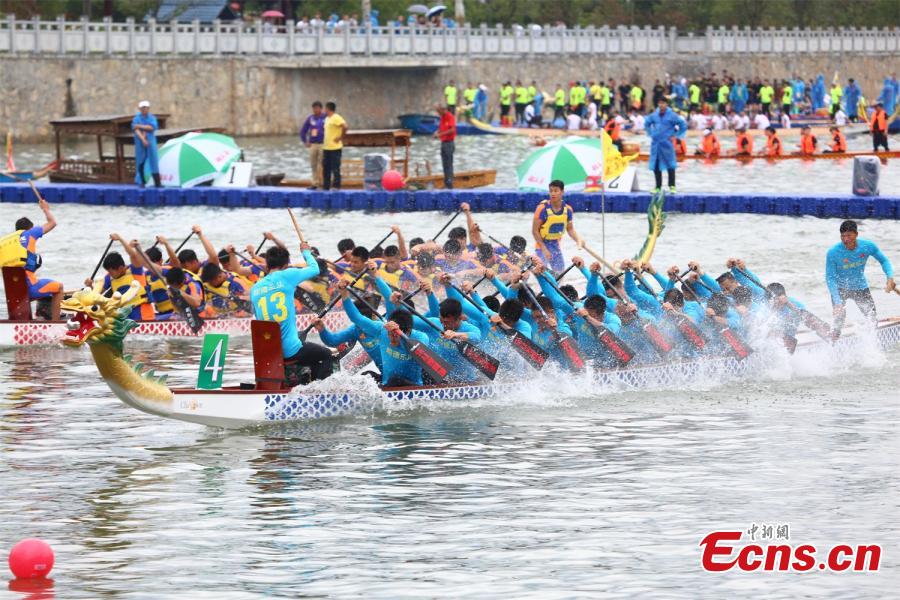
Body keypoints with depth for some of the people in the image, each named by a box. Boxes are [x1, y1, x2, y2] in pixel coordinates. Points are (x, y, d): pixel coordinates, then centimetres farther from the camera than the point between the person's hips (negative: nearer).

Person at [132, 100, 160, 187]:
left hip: (151, 142, 1)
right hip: (140, 142, -1)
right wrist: (143, 139, -26)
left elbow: (152, 127, -10)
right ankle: (141, 182, 4)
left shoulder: (152, 118, 7)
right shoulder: (136, 119, 1)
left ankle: (157, 182, -3)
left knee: (154, 161, -3)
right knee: (140, 161, -2)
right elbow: (136, 131, -12)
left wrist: (140, 126, -14)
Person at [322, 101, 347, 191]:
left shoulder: (336, 118, -13)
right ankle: (326, 186, 16)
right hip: (326, 147, 10)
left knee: (335, 168, -5)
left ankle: (336, 186, -2)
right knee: (326, 168, 11)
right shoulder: (327, 118, 17)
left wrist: (341, 137, -17)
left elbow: (345, 127, -23)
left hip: (335, 147, -10)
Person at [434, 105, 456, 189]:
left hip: (449, 143, -9)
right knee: (445, 164, 8)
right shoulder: (442, 118, 14)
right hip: (443, 143, 9)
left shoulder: (450, 117, -12)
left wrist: (441, 134, -21)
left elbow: (452, 130, -21)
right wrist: (437, 132, 1)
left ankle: (449, 184, -11)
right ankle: (446, 183, 10)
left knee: (449, 164, -10)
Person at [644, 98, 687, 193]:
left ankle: (672, 186, 5)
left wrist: (675, 136, -3)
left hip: (666, 144, -4)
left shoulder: (672, 116, -5)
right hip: (655, 144, 4)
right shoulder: (654, 115, 6)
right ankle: (658, 187, 15)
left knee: (670, 166, -2)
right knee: (655, 166, 6)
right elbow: (647, 123, 25)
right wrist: (651, 134, 14)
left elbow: (683, 125, -2)